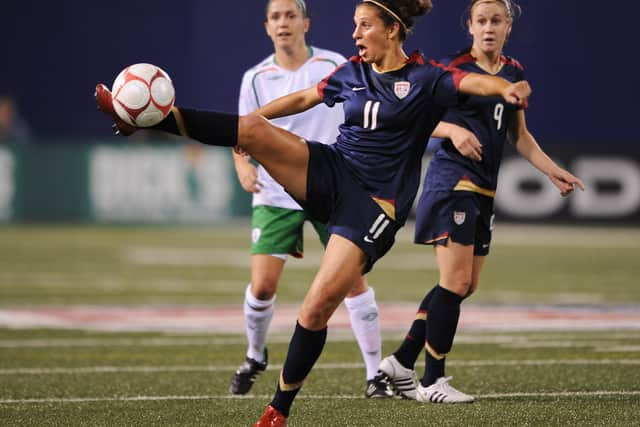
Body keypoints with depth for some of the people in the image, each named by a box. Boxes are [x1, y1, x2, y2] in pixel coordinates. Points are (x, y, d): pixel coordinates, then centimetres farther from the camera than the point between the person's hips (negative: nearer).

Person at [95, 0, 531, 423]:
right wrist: (250, 119, 30)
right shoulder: (352, 73, 10)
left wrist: (508, 88, -46)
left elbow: (475, 81, -24)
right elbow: (304, 98, 25)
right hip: (329, 172, 5)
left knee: (318, 308, -12)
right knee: (252, 128, -19)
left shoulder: (425, 78, -7)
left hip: (373, 205, -5)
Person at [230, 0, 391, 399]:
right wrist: (243, 165, -15)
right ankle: (255, 357, 21)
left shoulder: (335, 66, 0)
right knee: (263, 284, -7)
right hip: (276, 196, 1)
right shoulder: (256, 78, 2)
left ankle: (376, 374, 1)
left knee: (353, 278, -8)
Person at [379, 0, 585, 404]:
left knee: (466, 285, 9)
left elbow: (520, 135, 21)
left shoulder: (514, 72, 12)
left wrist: (553, 171, 11)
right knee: (456, 281, -12)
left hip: (484, 188, 8)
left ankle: (402, 361, 18)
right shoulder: (453, 67, -9)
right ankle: (433, 382, -7)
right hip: (452, 180, -8)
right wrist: (453, 130, -25)